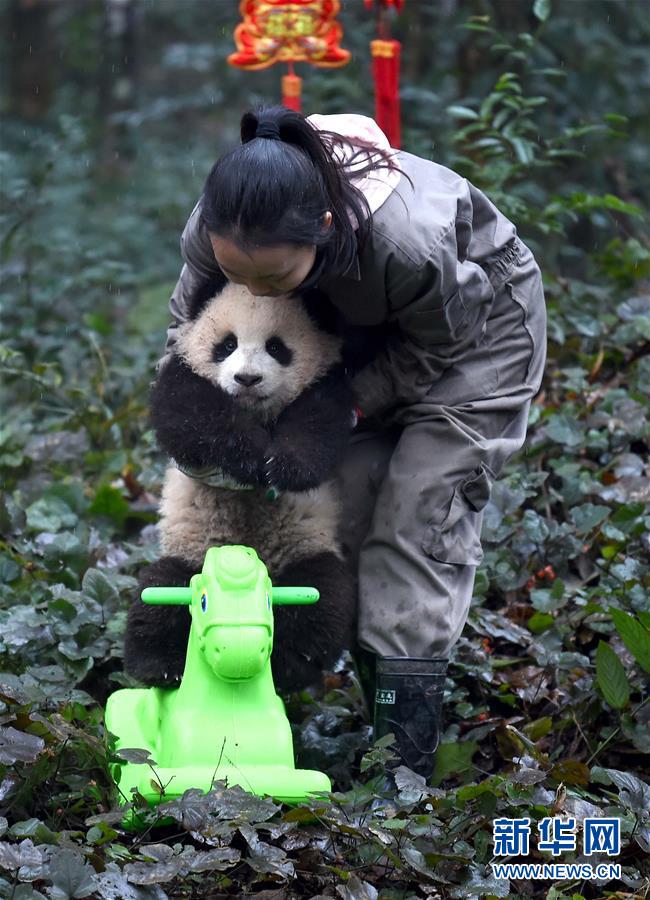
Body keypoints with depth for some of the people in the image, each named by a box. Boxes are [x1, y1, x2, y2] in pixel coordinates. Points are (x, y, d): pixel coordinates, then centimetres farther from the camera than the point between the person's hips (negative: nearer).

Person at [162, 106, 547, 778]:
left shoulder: (409, 239, -46)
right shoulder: (217, 229, -31)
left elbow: (436, 346, -23)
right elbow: (187, 323, -8)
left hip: (476, 319, -6)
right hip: (367, 317, 6)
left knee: (422, 509, -13)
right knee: (347, 500, -3)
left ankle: (407, 746, -13)